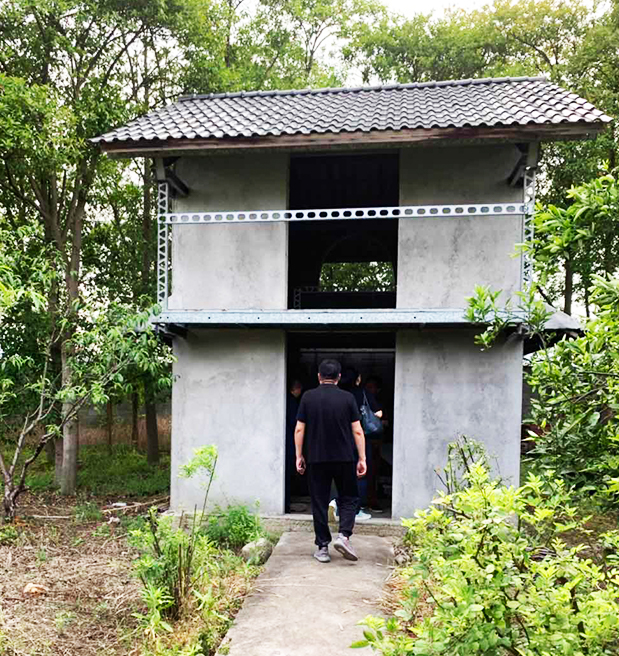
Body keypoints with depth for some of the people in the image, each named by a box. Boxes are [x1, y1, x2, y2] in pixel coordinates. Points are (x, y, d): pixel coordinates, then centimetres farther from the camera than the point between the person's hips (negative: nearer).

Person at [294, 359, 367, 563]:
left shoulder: (308, 397, 0)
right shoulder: (348, 398, -2)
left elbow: (299, 429, 0)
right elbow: (357, 431, -3)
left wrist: (299, 456, 8)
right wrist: (362, 458, 3)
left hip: (316, 459, 1)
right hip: (344, 458, 0)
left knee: (319, 503, 9)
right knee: (348, 498, 14)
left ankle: (322, 548, 12)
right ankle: (343, 535, -4)